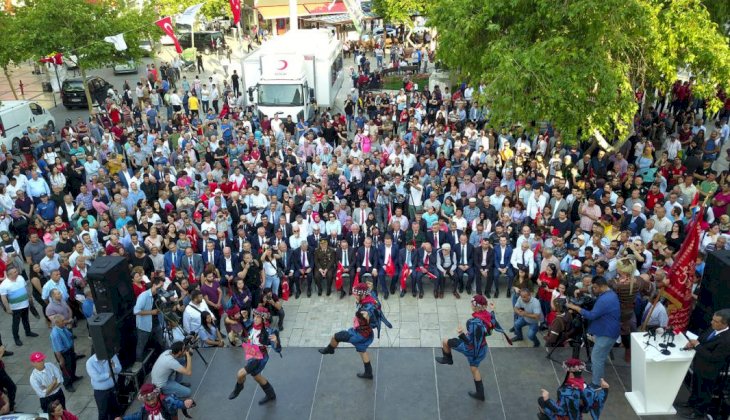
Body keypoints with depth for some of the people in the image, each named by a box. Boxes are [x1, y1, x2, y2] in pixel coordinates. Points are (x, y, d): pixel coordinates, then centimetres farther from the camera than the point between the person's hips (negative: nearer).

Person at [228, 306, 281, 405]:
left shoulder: (268, 332, -30)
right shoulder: (251, 325, -14)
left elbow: (278, 349, -29)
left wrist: (275, 340, -49)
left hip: (260, 359, -7)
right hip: (251, 356, 7)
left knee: (240, 374, -12)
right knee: (256, 376, 25)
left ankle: (238, 387, 25)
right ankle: (271, 395, 48)